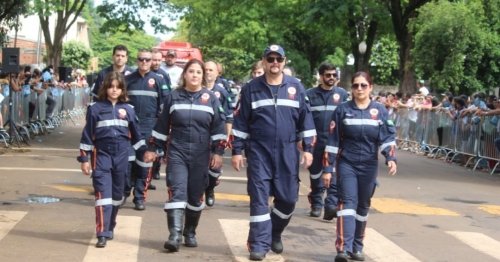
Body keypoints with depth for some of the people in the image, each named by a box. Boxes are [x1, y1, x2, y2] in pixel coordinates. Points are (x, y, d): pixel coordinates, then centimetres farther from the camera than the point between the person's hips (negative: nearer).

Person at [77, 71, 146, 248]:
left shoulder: (128, 109, 7)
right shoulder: (95, 108, -1)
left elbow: (136, 134, 13)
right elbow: (87, 134, 0)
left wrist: (144, 153, 9)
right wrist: (84, 158, -3)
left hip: (121, 155, 3)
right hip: (102, 155, -3)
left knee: (117, 194, 11)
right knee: (103, 193, -10)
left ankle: (110, 228, 26)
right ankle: (102, 234, -13)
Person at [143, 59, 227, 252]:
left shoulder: (211, 98, 4)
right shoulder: (173, 96, 4)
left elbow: (218, 127, 3)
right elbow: (162, 125, 9)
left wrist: (218, 152, -3)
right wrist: (153, 149, 8)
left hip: (200, 155, 1)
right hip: (176, 152, -1)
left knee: (196, 195, 6)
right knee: (177, 192, -12)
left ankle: (190, 233, 20)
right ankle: (175, 235, -18)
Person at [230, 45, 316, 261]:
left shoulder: (296, 87, 5)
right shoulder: (251, 88, 2)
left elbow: (306, 119, 7)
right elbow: (240, 122, 3)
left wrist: (308, 148, 3)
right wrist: (237, 150, 0)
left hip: (287, 152, 2)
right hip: (259, 151, -1)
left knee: (288, 198, 6)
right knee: (259, 197, -3)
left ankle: (275, 234, 29)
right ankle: (259, 245, 2)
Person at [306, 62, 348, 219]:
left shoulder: (342, 94, 4)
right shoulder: (310, 94, 3)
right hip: (315, 142, 1)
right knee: (315, 174, 11)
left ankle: (331, 205, -12)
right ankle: (316, 204, 22)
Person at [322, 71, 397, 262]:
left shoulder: (380, 111, 3)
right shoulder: (343, 110, 0)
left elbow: (387, 137, -3)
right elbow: (332, 141, 0)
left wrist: (391, 158, -22)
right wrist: (327, 168, -3)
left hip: (369, 166, 2)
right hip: (346, 164, -2)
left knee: (363, 206, 9)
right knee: (347, 203, -14)